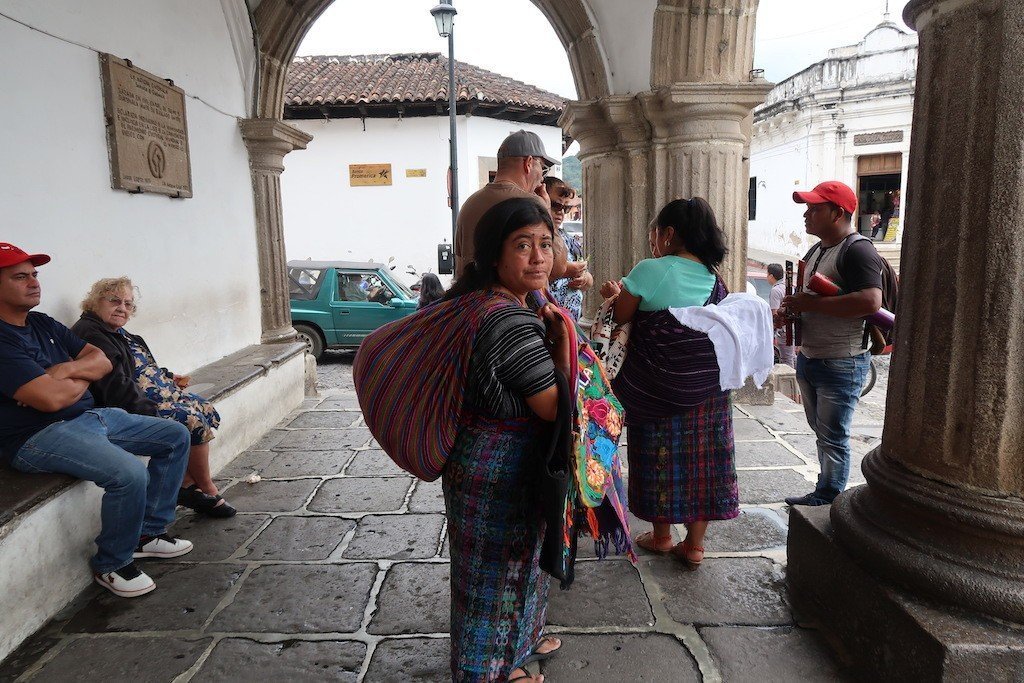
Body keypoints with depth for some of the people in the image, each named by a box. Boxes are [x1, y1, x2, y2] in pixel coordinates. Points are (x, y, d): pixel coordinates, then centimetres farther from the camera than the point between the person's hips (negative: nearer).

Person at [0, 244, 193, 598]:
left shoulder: (42, 323, 12)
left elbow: (102, 361, 9)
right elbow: (51, 399, -26)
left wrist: (65, 371, -12)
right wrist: (82, 378, -5)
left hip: (92, 416, 10)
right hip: (40, 436, -10)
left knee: (176, 437, 8)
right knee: (129, 474, -32)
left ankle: (148, 532, 13)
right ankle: (111, 565, -5)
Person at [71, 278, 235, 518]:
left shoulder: (118, 332, 18)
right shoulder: (91, 336, -15)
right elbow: (116, 388, -24)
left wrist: (169, 378, 13)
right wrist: (151, 415, -26)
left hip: (155, 395, 11)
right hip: (134, 407, -11)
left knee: (206, 410, 1)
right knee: (194, 421, -20)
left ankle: (187, 483, -1)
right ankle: (207, 489, -1)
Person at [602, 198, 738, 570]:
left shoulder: (651, 270, -14)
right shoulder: (713, 278, 6)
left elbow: (620, 317, -10)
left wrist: (616, 294, 9)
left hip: (657, 387, -5)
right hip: (708, 388, 5)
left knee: (660, 458, 11)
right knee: (701, 459, 12)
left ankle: (661, 535, 28)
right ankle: (694, 544, 23)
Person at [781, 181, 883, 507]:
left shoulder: (857, 250, -16)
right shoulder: (816, 251, 14)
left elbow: (871, 301, -30)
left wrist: (811, 303, -24)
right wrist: (790, 309, 4)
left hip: (841, 365, -9)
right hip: (808, 358, 9)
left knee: (833, 439, 1)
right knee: (821, 433, 17)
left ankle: (827, 501, 13)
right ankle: (825, 494, 28)